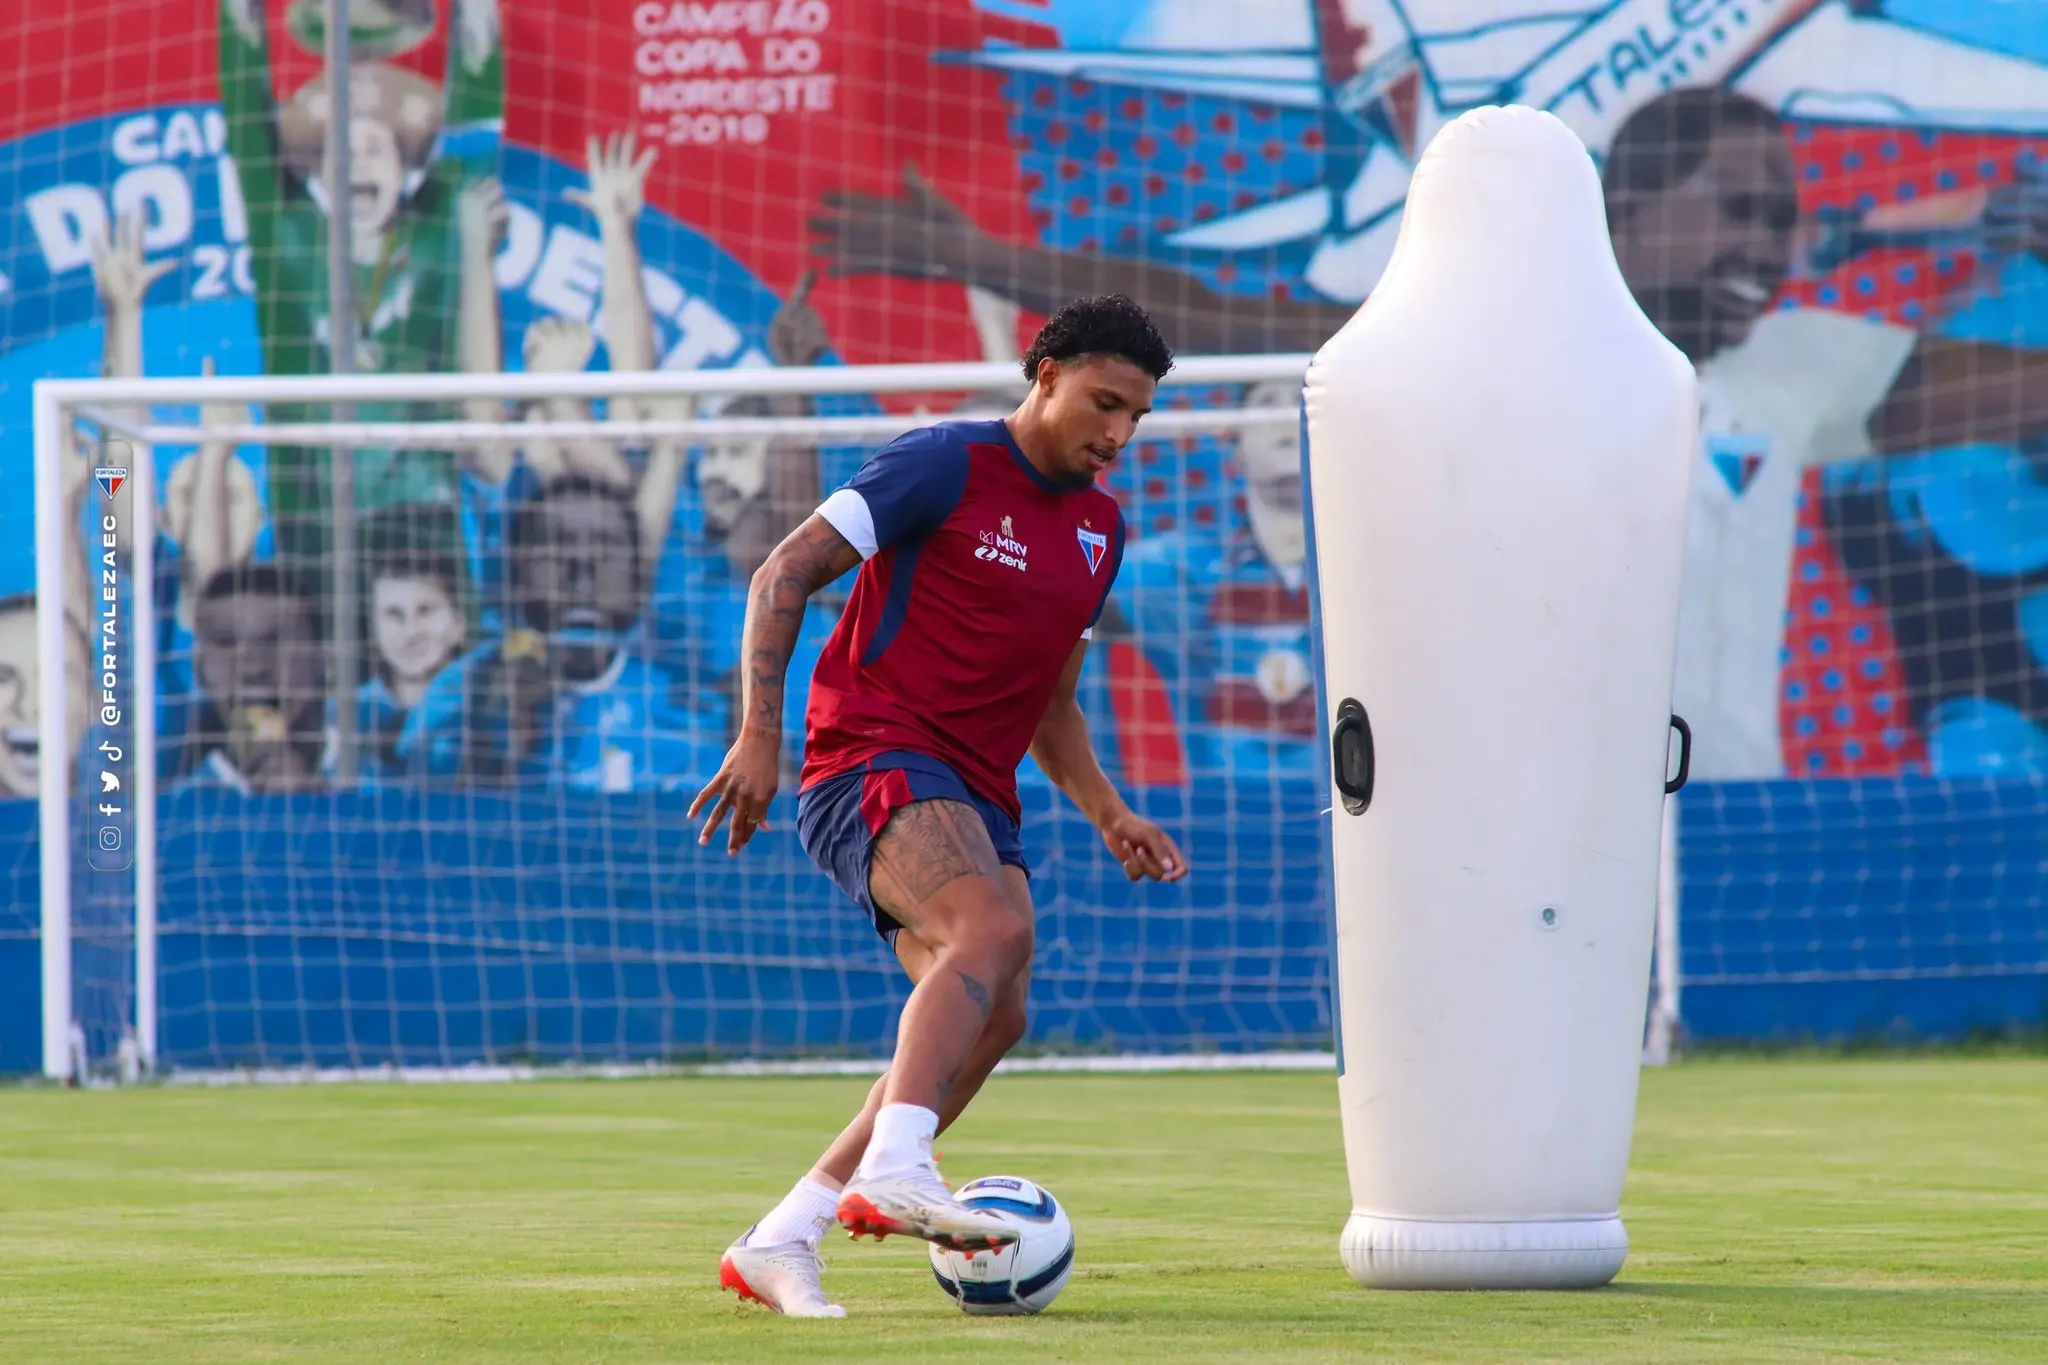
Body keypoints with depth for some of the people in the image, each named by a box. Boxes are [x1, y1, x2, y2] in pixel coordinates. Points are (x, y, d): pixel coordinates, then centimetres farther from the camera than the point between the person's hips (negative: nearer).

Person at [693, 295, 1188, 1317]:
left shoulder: (1100, 530, 18)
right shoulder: (945, 466, -5)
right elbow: (783, 576, -7)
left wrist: (1111, 818, 15)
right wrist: (760, 736, -16)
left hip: (976, 796, 8)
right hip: (875, 761, -8)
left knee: (991, 1019, -6)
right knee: (994, 927, -32)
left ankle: (777, 1245, 0)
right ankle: (893, 1172, -49)